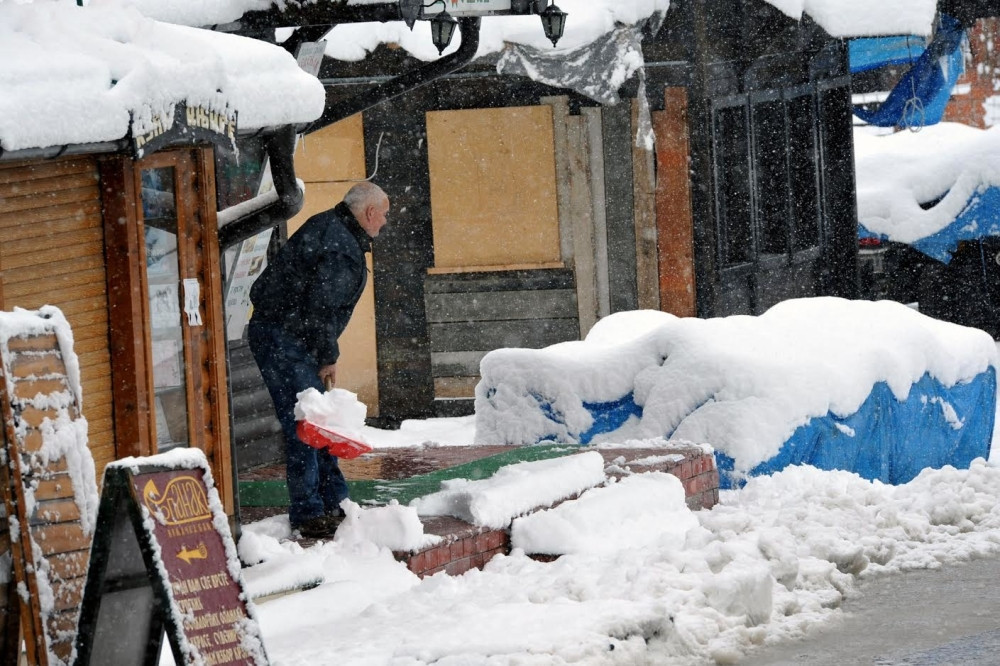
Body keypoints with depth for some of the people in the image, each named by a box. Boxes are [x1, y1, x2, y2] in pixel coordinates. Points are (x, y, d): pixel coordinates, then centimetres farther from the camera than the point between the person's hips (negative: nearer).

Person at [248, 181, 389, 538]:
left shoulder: (327, 226, 13)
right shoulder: (342, 251, -20)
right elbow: (320, 310, -21)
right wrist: (329, 358, -8)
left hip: (276, 331, 11)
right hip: (283, 338, -11)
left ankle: (332, 502, 21)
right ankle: (308, 514, -9)